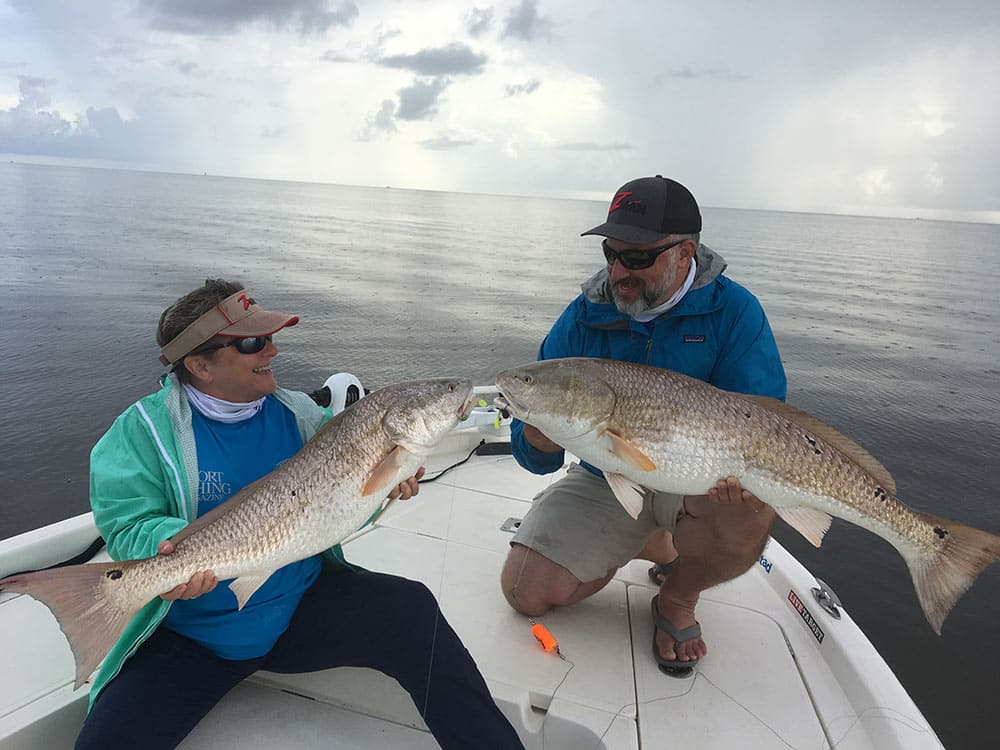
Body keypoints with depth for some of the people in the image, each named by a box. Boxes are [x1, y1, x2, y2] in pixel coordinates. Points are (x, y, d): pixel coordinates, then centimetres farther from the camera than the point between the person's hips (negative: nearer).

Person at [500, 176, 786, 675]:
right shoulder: (583, 318, -9)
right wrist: (539, 438, -34)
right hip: (604, 480, 3)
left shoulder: (734, 312, -13)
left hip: (696, 478, -2)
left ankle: (678, 598, 0)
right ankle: (657, 547, 16)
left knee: (750, 505, -36)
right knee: (526, 592, -10)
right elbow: (534, 455, -8)